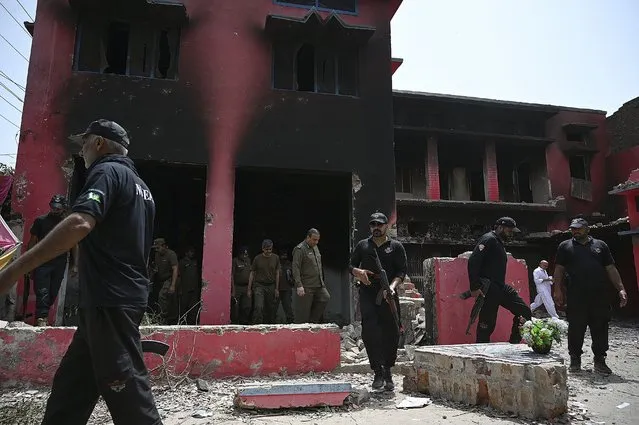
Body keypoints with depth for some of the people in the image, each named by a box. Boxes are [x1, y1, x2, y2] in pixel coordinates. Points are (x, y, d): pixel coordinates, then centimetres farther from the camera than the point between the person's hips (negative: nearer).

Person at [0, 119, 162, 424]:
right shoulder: (140, 186, 21)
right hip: (124, 296, 10)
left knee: (124, 386, -4)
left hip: (110, 300, -10)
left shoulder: (107, 171, -8)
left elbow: (80, 223, -26)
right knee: (71, 385, 15)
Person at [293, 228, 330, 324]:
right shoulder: (299, 249, -10)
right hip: (306, 286, -8)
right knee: (303, 312, -3)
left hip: (319, 284, 8)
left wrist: (322, 281, 18)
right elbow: (295, 268, -16)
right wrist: (299, 285, -22)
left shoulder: (315, 247, 16)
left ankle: (312, 321, 10)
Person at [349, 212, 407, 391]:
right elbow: (351, 265, 17)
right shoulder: (362, 245, 16)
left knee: (391, 333, 3)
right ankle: (378, 372, -4)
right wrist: (357, 272, -7)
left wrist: (392, 286, -16)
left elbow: (402, 271, 2)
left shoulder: (396, 247, 10)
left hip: (388, 295, 0)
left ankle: (388, 372, 20)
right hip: (367, 294, 1)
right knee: (369, 332, -12)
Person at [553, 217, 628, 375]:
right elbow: (559, 270, 8)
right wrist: (558, 289, -2)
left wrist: (621, 289, 4)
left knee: (601, 328, 3)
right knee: (575, 329, 1)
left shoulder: (600, 245, 16)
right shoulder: (565, 246, 11)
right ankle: (575, 359, 14)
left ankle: (600, 360, 15)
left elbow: (611, 269, 13)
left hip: (600, 296, 2)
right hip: (575, 296, -1)